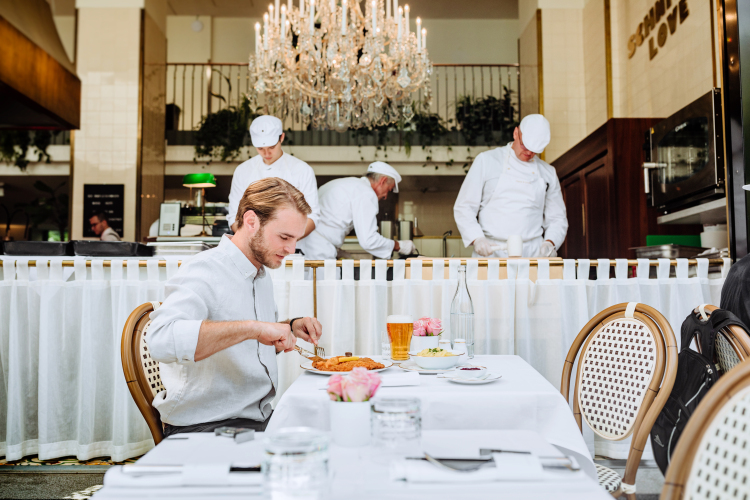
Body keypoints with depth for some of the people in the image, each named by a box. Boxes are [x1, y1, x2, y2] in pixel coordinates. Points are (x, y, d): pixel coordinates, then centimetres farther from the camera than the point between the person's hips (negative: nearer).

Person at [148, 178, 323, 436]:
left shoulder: (261, 273, 14)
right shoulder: (203, 272, -15)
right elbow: (161, 340, -34)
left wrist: (290, 328, 7)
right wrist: (252, 328, -34)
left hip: (260, 419, 8)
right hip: (203, 427, -8)